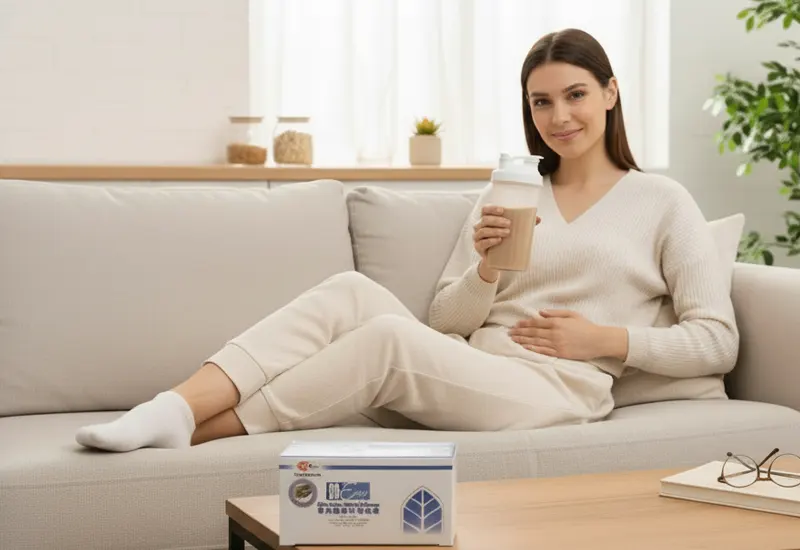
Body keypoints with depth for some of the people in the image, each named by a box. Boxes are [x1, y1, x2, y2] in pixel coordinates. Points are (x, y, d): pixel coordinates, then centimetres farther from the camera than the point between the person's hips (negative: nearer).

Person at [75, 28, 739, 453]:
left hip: (560, 389, -4)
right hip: (464, 372, 5)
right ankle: (172, 409, -35)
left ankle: (198, 433, -29)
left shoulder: (663, 201, 9)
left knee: (389, 338, -31)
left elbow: (718, 342, 3)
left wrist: (606, 338, -7)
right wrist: (486, 268, -5)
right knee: (352, 290, -24)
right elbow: (446, 320, 15)